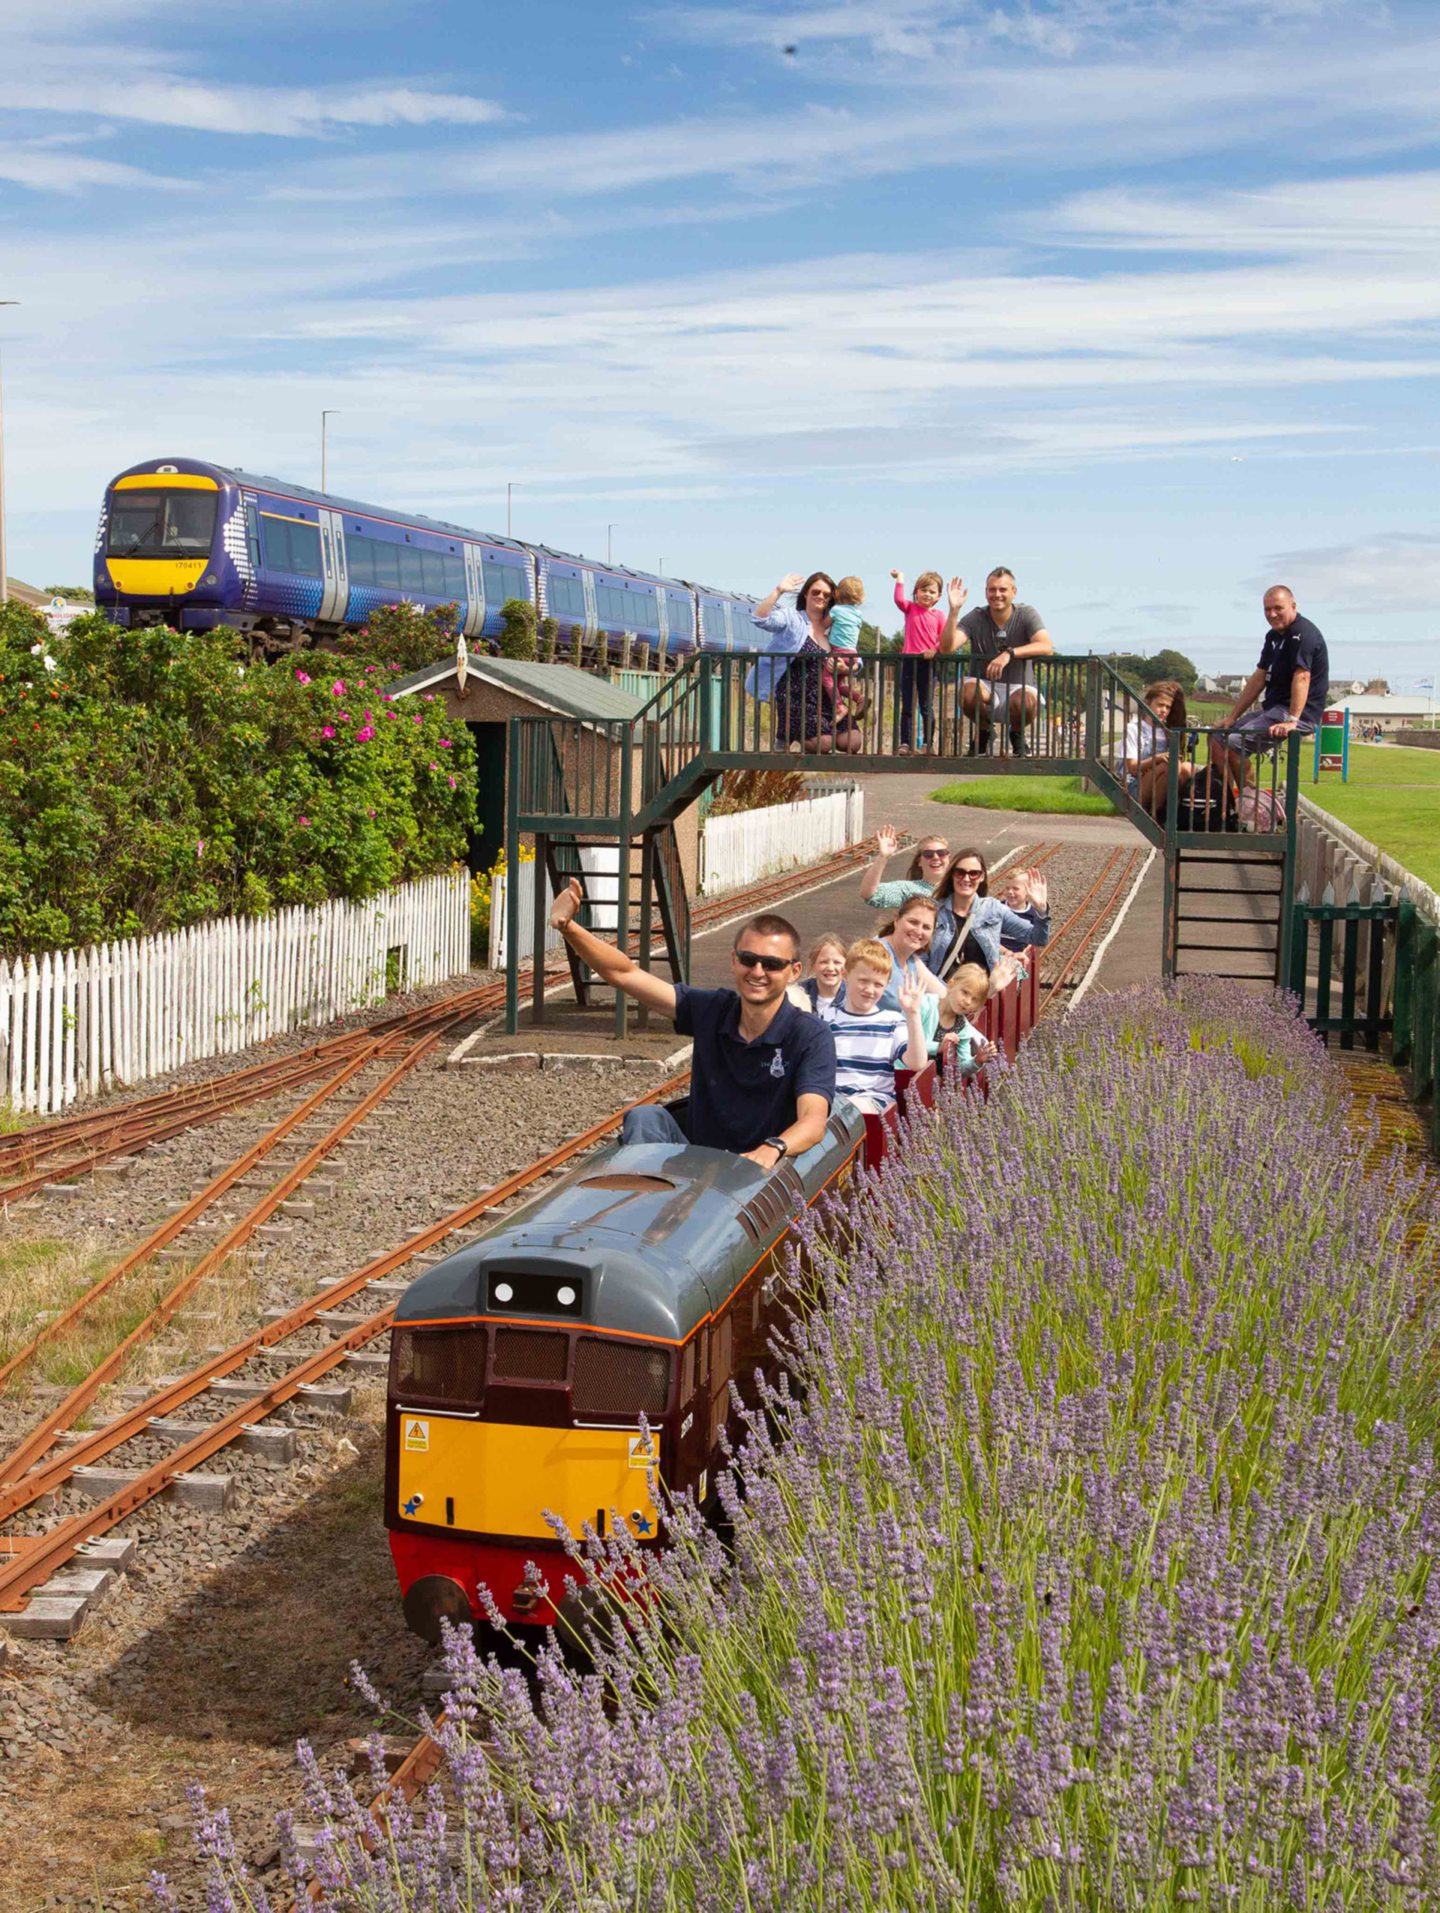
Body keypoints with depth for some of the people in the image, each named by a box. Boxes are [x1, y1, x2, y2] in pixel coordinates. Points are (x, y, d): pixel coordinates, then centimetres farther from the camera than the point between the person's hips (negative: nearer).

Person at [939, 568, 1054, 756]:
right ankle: (984, 730, 2)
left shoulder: (1027, 614, -5)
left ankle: (1017, 733, 3)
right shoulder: (975, 618, -4)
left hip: (1017, 687, -1)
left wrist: (1010, 653, -35)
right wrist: (954, 610, -28)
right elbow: (946, 648, -17)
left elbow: (1047, 647, -22)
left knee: (1028, 700, -36)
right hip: (984, 687, 1)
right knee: (968, 690, -34)